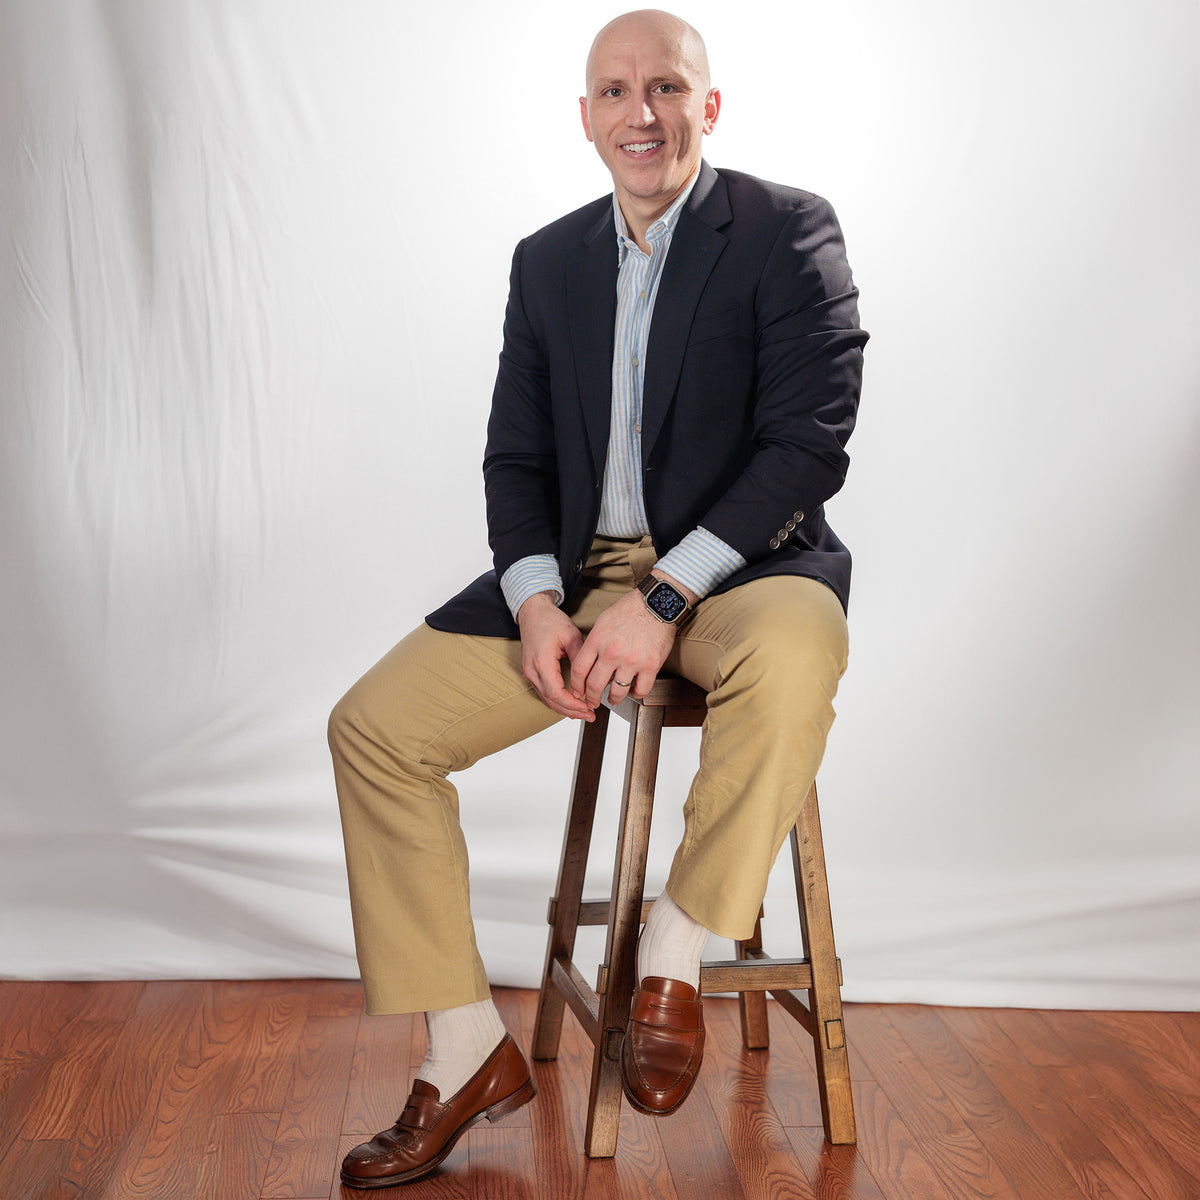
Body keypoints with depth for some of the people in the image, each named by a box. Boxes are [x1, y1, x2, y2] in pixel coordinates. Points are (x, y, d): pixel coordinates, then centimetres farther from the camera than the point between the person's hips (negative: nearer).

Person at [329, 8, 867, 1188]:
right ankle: (469, 1053, 0)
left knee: (791, 656, -40)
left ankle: (673, 953, -15)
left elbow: (809, 443, -13)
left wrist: (664, 598, -22)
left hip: (736, 564, -4)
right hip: (575, 573, 5)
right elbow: (515, 457, 11)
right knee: (371, 725, -9)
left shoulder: (789, 230, -4)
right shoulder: (548, 261, 12)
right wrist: (537, 601, -9)